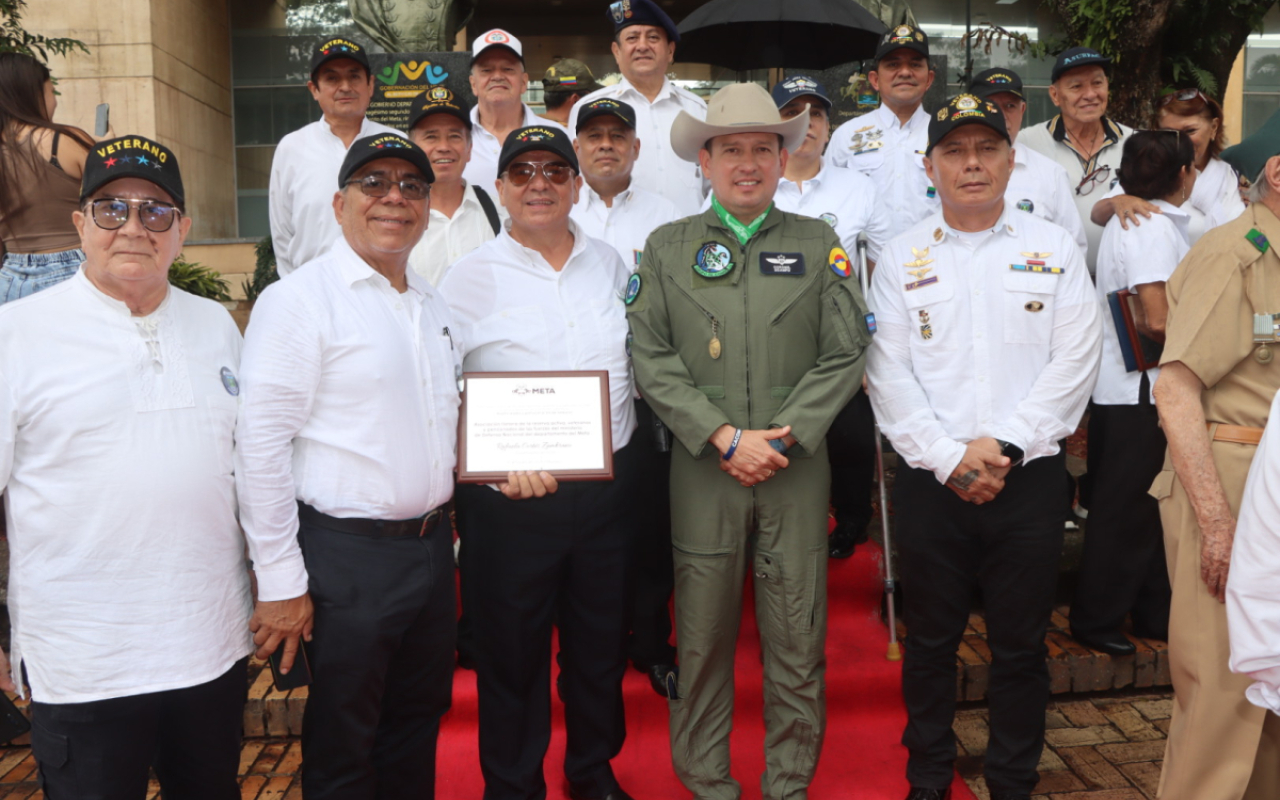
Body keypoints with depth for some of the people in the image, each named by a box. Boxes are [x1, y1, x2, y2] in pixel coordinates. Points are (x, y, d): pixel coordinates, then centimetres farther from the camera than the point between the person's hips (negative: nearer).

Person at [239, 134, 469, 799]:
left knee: (418, 723, 20)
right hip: (346, 553, -7)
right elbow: (261, 446, -16)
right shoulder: (298, 300, -12)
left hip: (432, 542, 7)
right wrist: (281, 583, -16)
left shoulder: (432, 304, 12)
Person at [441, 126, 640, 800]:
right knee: (513, 651, 11)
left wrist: (624, 453, 6)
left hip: (608, 484, 4)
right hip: (512, 493, -3)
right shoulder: (472, 277, -6)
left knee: (601, 641, 18)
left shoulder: (611, 263, 7)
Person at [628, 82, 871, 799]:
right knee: (703, 640, 8)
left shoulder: (820, 243, 8)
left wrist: (784, 436, -8)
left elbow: (845, 354, 2)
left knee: (797, 643, 6)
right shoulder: (667, 247, 7)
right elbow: (651, 357, -1)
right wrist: (724, 437, -10)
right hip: (702, 469, 0)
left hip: (798, 469, 1)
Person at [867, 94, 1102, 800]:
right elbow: (888, 373, -2)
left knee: (1021, 646, 10)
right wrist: (949, 458, -11)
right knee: (929, 642, 11)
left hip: (1029, 478, 0)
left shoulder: (1054, 249, 5)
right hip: (930, 479, 0)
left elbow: (1075, 362, -2)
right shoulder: (902, 258, 4)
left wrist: (1006, 445, -12)